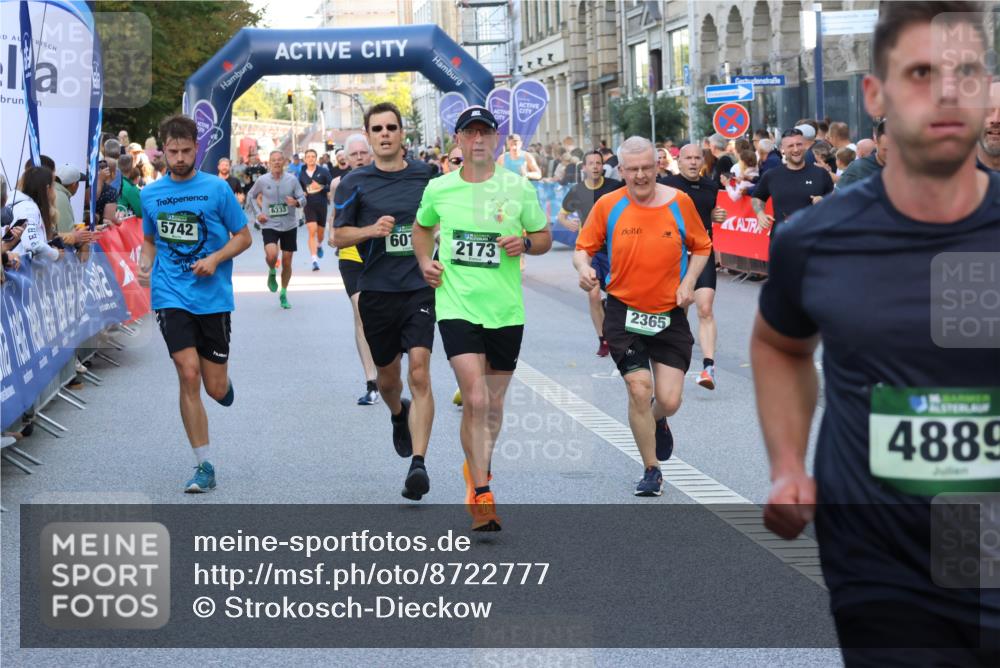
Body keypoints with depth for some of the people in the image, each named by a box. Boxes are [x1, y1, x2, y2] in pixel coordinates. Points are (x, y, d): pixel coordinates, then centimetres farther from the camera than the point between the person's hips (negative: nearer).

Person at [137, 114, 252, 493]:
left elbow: (243, 237, 3)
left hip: (213, 296, -1)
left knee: (216, 388, 2)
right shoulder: (150, 195, 6)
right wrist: (145, 264, -1)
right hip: (171, 295, 1)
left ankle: (224, 383, 43)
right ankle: (204, 466, -4)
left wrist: (215, 258, -14)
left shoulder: (217, 189, -2)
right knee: (189, 374, -13)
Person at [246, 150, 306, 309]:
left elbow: (303, 198, 1)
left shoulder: (292, 180, -3)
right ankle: (272, 272, 11)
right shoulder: (262, 180, -3)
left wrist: (296, 202, -23)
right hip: (269, 225, -1)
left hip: (289, 226, 1)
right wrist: (257, 213, 0)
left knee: (287, 262, 6)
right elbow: (251, 196, 12)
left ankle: (283, 294, 23)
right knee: (271, 255, -25)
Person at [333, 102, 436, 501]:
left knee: (419, 373, -15)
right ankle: (398, 414, 51)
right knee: (387, 376, 15)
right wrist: (372, 230, -16)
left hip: (420, 288, -1)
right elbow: (339, 235, 2)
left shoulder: (426, 175, 5)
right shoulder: (355, 183, 2)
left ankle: (418, 464, -17)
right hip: (377, 291, 1)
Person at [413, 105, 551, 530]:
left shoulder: (518, 187, 0)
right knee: (475, 399, -15)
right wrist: (425, 262, 5)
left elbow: (544, 237, 9)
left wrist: (524, 244, -12)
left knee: (494, 402, 13)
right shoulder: (439, 189, 3)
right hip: (457, 306, -2)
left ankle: (477, 470, 39)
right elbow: (422, 227, 23)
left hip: (506, 309, 2)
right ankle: (482, 496, -9)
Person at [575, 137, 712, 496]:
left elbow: (701, 247, 10)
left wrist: (688, 283, -5)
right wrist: (584, 268, -19)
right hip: (624, 311, -1)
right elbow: (584, 247, 4)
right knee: (639, 389, -11)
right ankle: (651, 471, 9)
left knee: (669, 401, -5)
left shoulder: (679, 202, -2)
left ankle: (656, 421, 36)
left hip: (670, 314, 1)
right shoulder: (608, 205, -4)